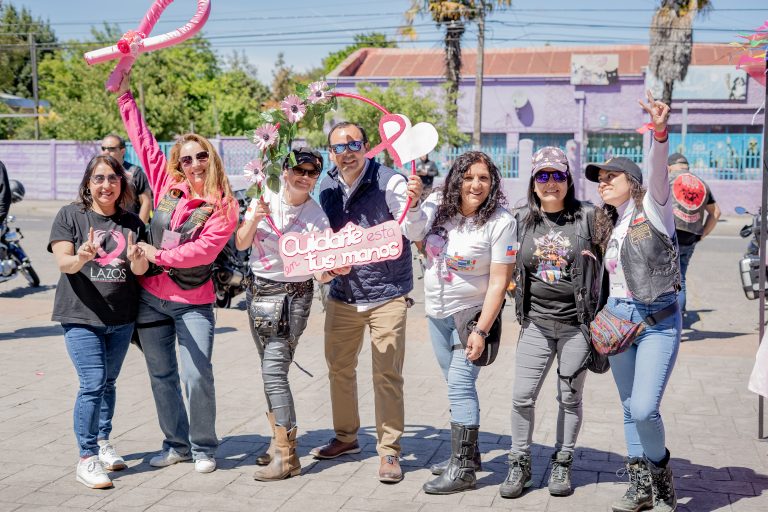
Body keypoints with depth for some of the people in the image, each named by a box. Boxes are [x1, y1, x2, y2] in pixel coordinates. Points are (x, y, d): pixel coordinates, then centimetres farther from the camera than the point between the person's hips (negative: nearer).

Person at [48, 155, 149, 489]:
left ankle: (103, 442, 31)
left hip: (121, 318, 4)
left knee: (108, 382, 14)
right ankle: (87, 459, -4)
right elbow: (63, 263, -9)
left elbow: (141, 270, 3)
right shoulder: (70, 215, 0)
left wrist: (137, 259, -21)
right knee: (93, 383, -11)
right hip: (81, 315, -4)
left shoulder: (132, 223, 9)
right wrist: (80, 258, -31)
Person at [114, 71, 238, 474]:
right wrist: (125, 94, 9)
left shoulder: (224, 207, -7)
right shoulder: (167, 185, 3)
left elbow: (204, 249, -18)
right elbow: (143, 140, 7)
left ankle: (203, 448, 12)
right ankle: (176, 443, 26)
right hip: (151, 298, 4)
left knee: (197, 377, -7)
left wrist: (159, 255, -16)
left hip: (193, 303, -4)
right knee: (161, 376, 11)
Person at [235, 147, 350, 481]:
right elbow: (240, 244, 3)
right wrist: (255, 219, -14)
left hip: (292, 295, -5)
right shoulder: (265, 199, 1)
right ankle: (279, 439, 28)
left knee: (274, 370, -12)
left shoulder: (317, 217, -9)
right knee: (270, 369, 13)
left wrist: (335, 271, -31)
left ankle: (286, 456, -7)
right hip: (258, 291, 5)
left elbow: (321, 274, -10)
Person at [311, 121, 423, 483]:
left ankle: (389, 451, 10)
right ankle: (346, 436, 35)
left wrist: (412, 202, -47)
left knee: (387, 375, -2)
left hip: (386, 294, -5)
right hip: (342, 293, 6)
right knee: (339, 368, 16)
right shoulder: (327, 186, 3)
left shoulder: (389, 182, -14)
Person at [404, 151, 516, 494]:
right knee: (457, 385, 16)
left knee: (459, 384, -11)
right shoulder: (437, 205, -2)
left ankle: (462, 469, -4)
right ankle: (467, 453, 31)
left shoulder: (501, 222, -17)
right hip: (437, 311, 6)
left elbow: (499, 281, -19)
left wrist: (481, 331, -22)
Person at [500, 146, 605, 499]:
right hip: (536, 323, 2)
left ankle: (562, 464, 24)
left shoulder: (587, 217, -5)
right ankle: (520, 464, 16)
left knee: (570, 398, 9)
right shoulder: (522, 220, 4)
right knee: (522, 396, -1)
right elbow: (511, 267, 19)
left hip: (577, 324, -2)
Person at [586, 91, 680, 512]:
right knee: (631, 409, 11)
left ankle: (660, 472, 12)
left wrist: (660, 130, -43)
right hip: (617, 318, 7)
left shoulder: (652, 208, -6)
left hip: (658, 321, -7)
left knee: (644, 409, -15)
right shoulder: (608, 226, 13)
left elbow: (657, 171, -26)